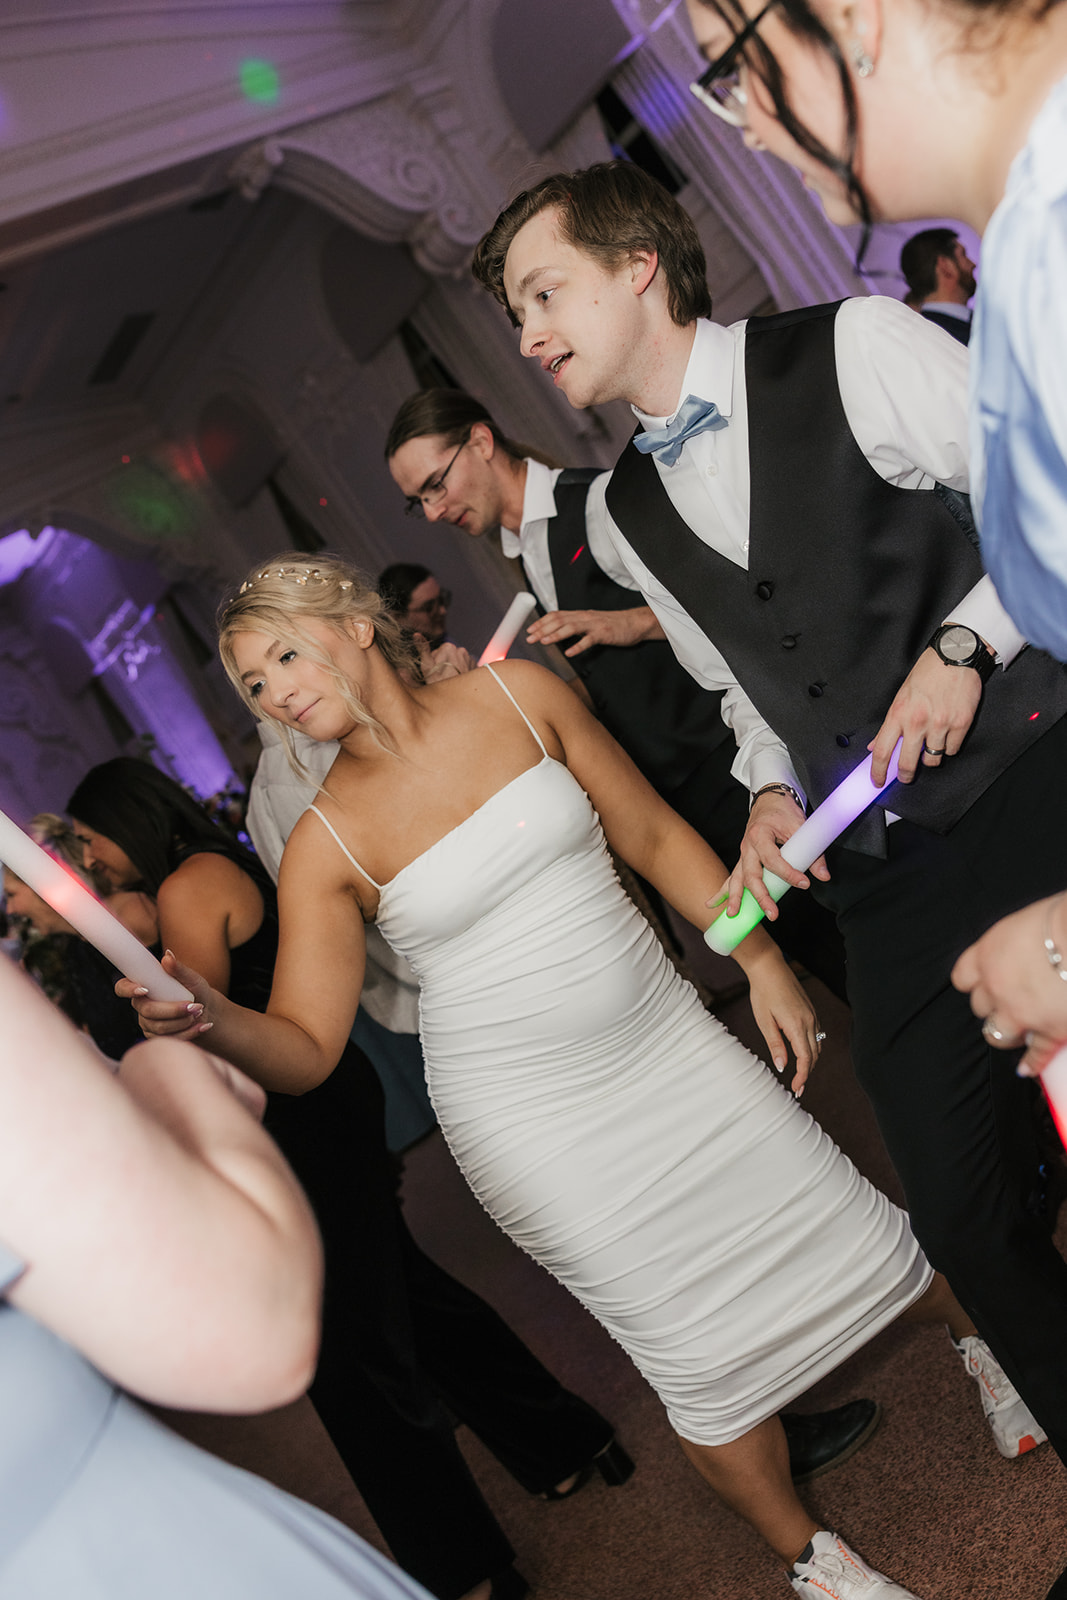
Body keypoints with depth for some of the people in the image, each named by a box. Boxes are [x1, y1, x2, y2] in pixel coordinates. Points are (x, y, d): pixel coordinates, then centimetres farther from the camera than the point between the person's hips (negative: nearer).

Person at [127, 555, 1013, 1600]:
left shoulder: (515, 693, -5)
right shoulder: (326, 844, -10)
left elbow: (655, 837, 1)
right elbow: (304, 1049, -13)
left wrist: (761, 959, 0)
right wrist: (208, 1016, -33)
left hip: (668, 1043, 3)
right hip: (537, 1118, -2)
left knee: (850, 1227, 14)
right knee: (702, 1344, 4)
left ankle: (978, 1337, 47)